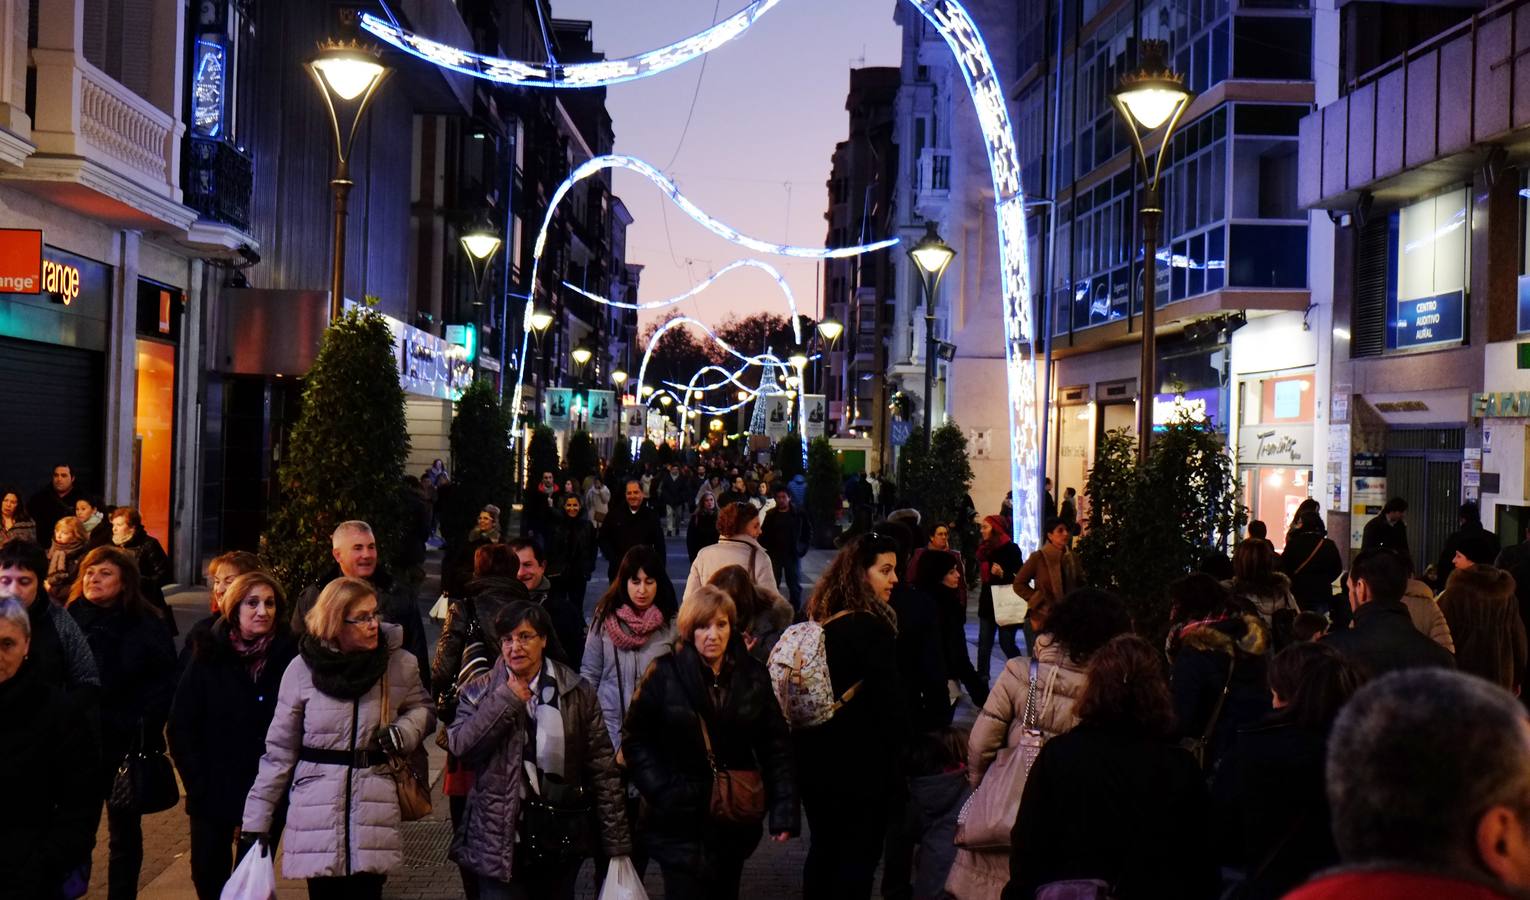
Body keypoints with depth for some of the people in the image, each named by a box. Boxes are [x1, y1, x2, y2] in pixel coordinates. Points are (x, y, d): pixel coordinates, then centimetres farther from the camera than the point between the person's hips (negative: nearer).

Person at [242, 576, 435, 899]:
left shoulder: (400, 664, -3)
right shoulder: (303, 668, -4)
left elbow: (423, 709, 15)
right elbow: (279, 750, 3)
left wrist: (403, 731, -8)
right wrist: (257, 820, 3)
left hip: (374, 809, 0)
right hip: (317, 812, 0)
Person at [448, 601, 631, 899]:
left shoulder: (577, 692, 0)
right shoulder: (480, 692, 2)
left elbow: (602, 769, -1)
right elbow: (460, 745, -14)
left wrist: (616, 841, -3)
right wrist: (506, 699, -15)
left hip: (562, 841, 1)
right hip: (502, 841, -1)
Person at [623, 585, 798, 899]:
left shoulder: (753, 675, 1)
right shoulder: (665, 673, -7)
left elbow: (775, 745, 2)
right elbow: (635, 739, -3)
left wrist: (784, 809, -5)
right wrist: (661, 791, -13)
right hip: (680, 819, -3)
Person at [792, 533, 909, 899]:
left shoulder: (819, 623, 4)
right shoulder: (873, 629, -19)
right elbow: (889, 702, -18)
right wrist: (908, 745, -3)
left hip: (815, 758, 7)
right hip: (861, 762, -7)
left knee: (823, 849, 19)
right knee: (859, 856, 6)